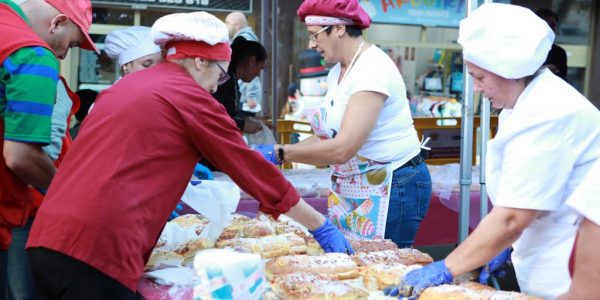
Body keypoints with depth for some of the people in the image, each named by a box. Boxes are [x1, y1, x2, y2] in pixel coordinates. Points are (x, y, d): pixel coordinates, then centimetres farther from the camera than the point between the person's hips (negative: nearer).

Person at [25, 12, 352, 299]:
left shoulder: (123, 87, 20)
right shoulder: (191, 98, 0)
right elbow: (253, 169, 5)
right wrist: (321, 227, 14)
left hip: (47, 236, 8)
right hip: (99, 248, -8)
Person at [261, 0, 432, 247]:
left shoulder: (372, 69, -19)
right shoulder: (338, 71, 10)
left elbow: (342, 149, -25)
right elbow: (327, 136, 10)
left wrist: (280, 153, -19)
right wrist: (275, 153, -2)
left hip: (392, 188, -8)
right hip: (352, 188, 8)